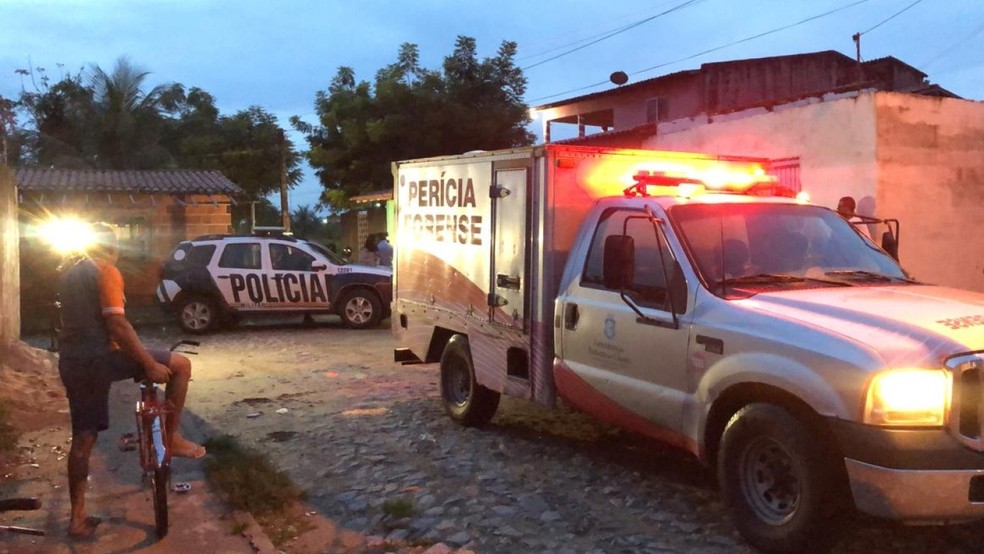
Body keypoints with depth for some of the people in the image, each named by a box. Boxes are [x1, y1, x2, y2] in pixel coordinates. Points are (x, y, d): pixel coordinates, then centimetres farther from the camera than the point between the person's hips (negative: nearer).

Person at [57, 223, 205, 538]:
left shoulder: (68, 276, 20)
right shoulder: (106, 272, -8)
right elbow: (117, 324, -18)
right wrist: (150, 364, -17)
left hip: (71, 363, 9)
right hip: (100, 358, -9)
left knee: (83, 439, 14)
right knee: (180, 365, -1)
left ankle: (78, 518, 18)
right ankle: (171, 438, 3)